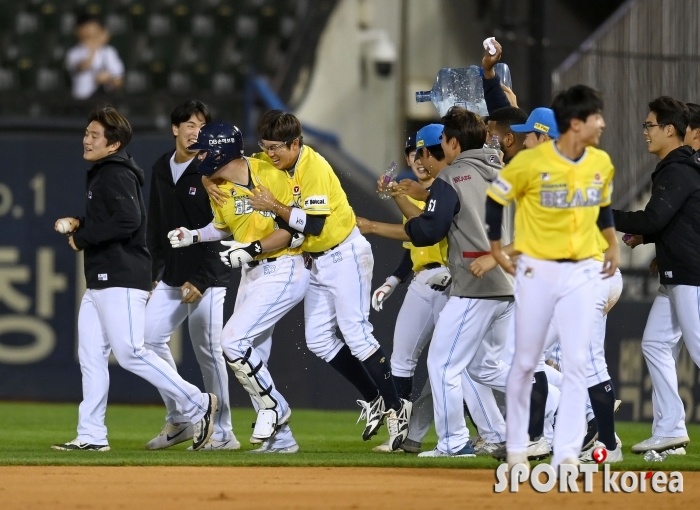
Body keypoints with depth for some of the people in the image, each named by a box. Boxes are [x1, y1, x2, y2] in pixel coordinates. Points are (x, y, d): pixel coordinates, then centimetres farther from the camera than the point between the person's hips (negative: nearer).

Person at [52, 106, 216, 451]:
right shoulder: (101, 174, 18)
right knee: (90, 355, 7)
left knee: (130, 353, -13)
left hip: (122, 279, -11)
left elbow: (127, 221, -26)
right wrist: (80, 225, 12)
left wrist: (82, 238, -17)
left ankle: (196, 405, -5)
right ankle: (91, 435, 8)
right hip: (100, 281, 11)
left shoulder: (117, 175, -13)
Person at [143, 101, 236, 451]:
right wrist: (155, 272, 12)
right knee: (150, 337, -2)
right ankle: (178, 421, 9)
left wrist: (201, 280, -18)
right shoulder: (161, 169, 11)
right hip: (171, 278, 7)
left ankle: (223, 434, 3)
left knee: (207, 352, -5)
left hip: (207, 278, -7)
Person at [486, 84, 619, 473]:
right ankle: (516, 448, 20)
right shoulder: (531, 162, -13)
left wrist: (612, 243, 9)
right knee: (526, 362, 6)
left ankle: (567, 454, -5)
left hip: (582, 272, 3)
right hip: (537, 271, -3)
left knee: (576, 363, -6)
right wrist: (497, 250, 2)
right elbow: (495, 198, -1)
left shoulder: (601, 163, 1)